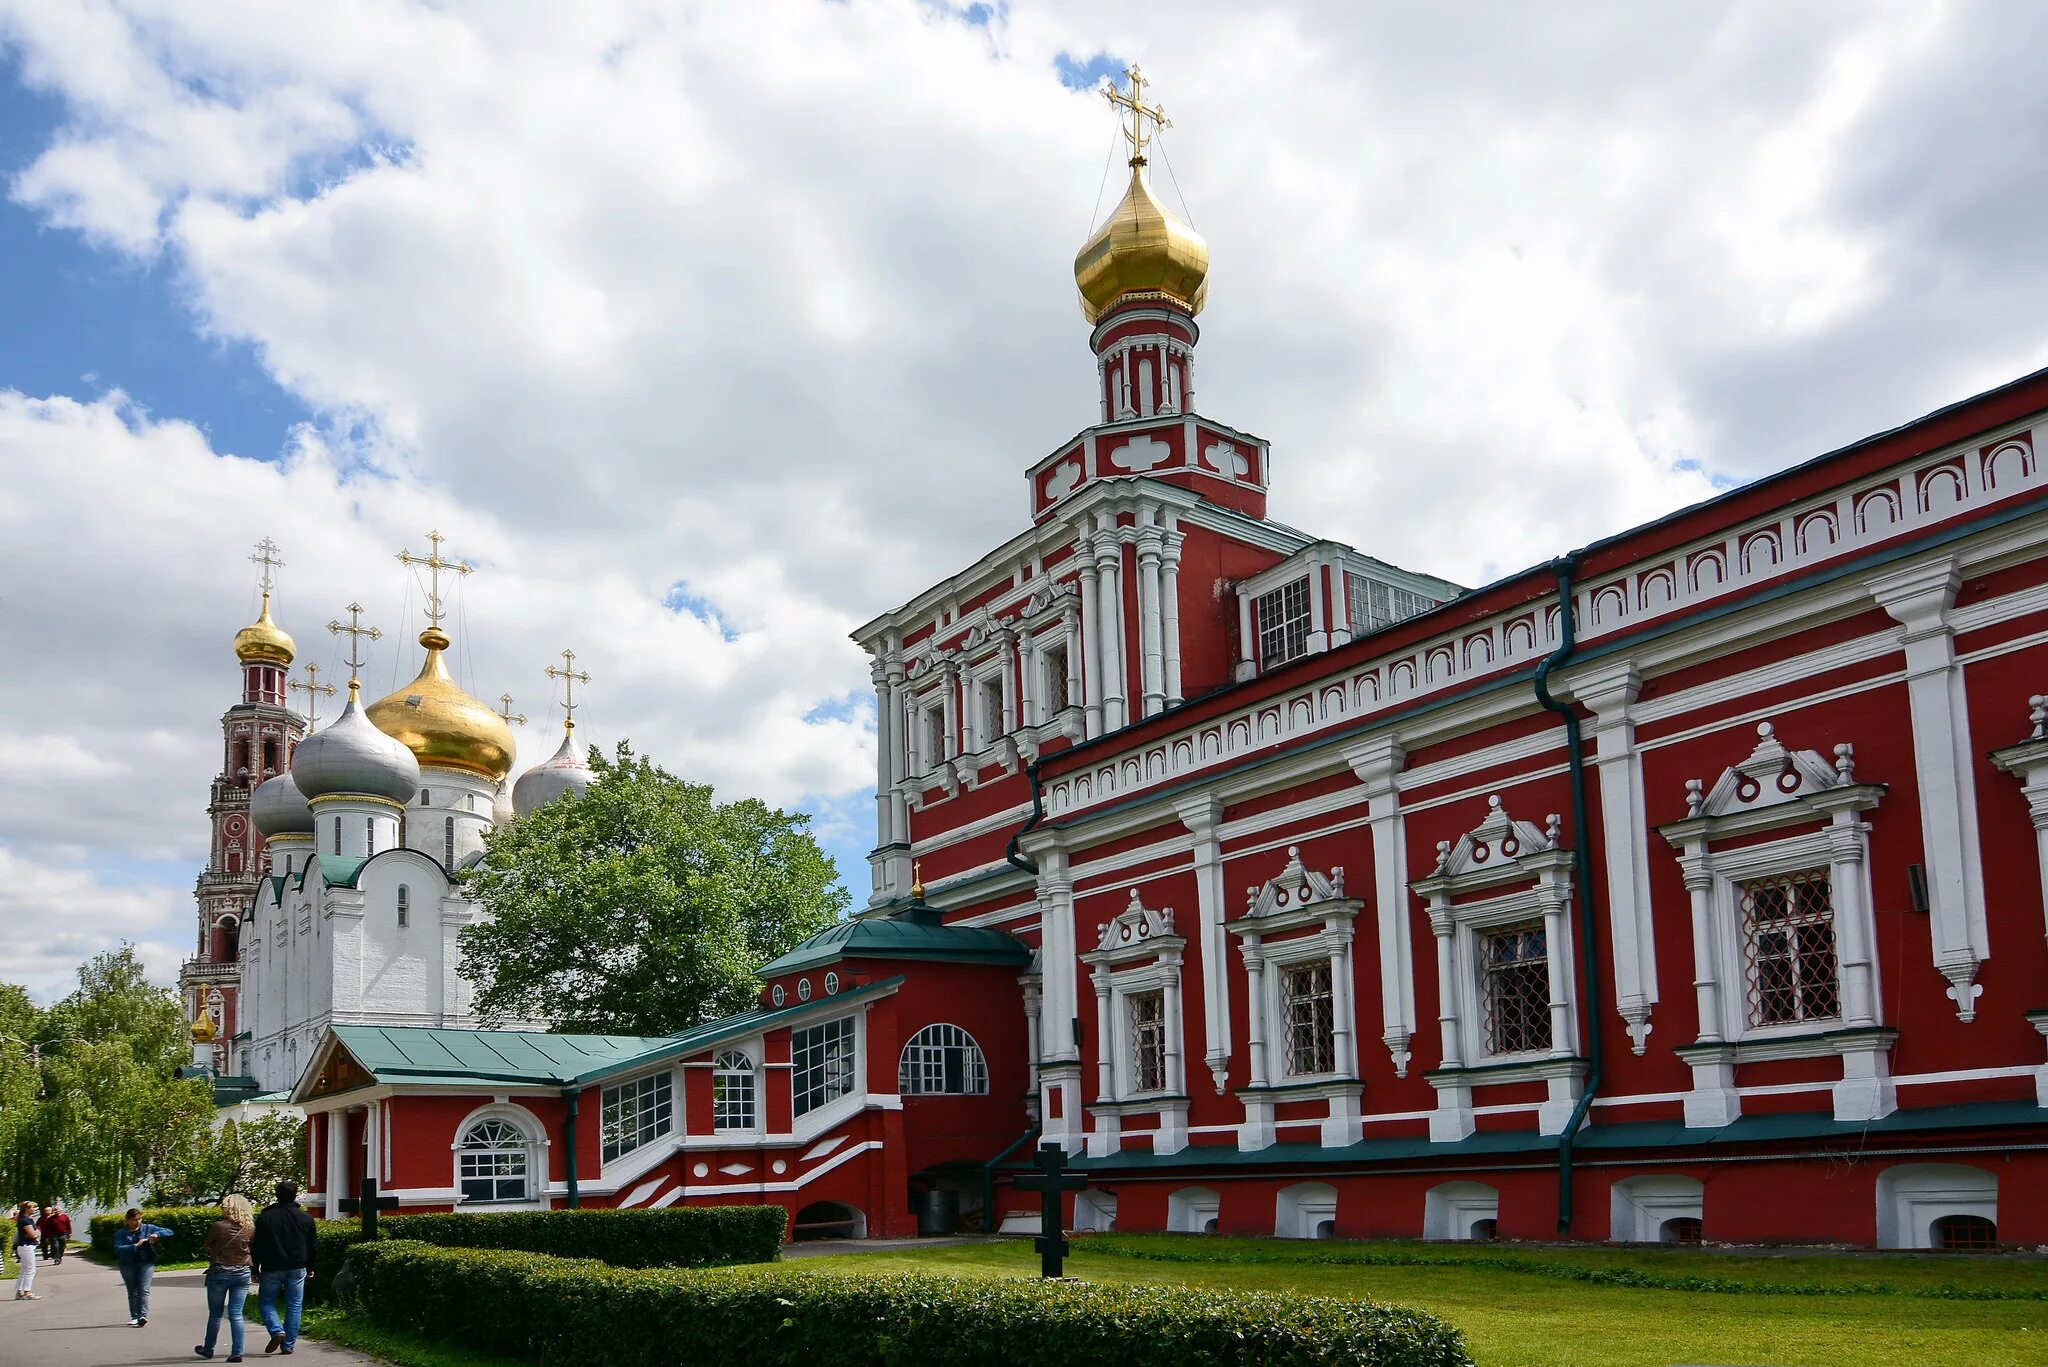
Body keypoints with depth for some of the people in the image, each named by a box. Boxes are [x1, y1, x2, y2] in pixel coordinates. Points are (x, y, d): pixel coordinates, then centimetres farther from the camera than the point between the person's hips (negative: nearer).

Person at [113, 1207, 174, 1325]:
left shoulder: (148, 1229, 6)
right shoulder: (121, 1233, 4)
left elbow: (168, 1232, 6)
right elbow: (118, 1249, -12)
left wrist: (157, 1235, -13)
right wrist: (135, 1246, -21)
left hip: (146, 1264, -1)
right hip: (128, 1266, 1)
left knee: (143, 1290, -13)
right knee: (133, 1292, 7)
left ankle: (143, 1315, -22)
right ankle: (134, 1317, 16)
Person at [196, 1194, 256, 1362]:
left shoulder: (218, 1226, -13)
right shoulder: (250, 1229, -4)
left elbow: (206, 1246, 0)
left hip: (219, 1273, -2)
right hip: (242, 1274, 2)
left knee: (215, 1314, 13)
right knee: (236, 1314, 4)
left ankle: (208, 1349, 29)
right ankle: (237, 1352, -3)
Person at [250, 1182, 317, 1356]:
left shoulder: (265, 1218, -5)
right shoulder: (306, 1218, 2)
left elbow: (256, 1247, -4)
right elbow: (314, 1246, 8)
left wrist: (256, 1270, 5)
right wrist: (310, 1268, 19)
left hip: (272, 1269, -2)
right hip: (297, 1269, 2)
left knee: (266, 1301, 12)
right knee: (294, 1306, 7)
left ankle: (277, 1330, -11)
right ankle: (288, 1345, 7)